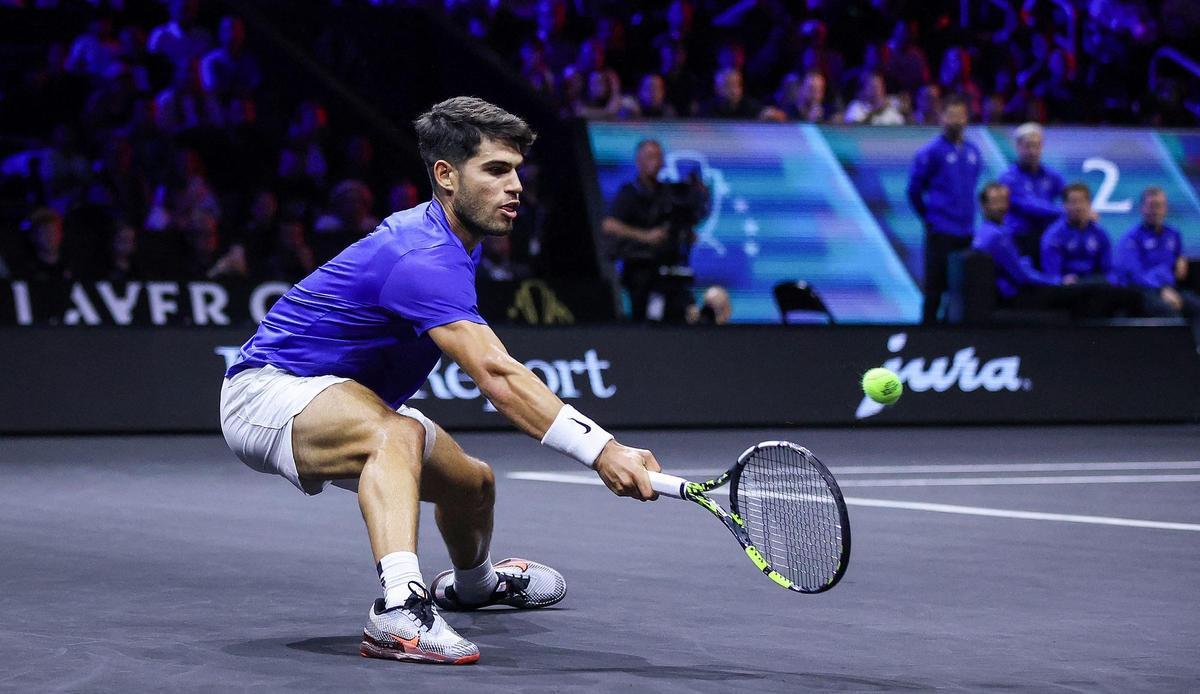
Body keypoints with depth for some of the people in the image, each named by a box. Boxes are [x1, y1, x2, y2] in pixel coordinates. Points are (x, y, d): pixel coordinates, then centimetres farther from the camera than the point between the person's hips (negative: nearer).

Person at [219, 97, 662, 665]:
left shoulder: (446, 243, 3)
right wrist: (603, 451, -46)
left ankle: (473, 580, 52)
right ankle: (400, 606, -55)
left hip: (344, 395, 11)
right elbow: (498, 377, -41)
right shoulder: (423, 259, -31)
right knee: (397, 433, -39)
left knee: (471, 481, 19)